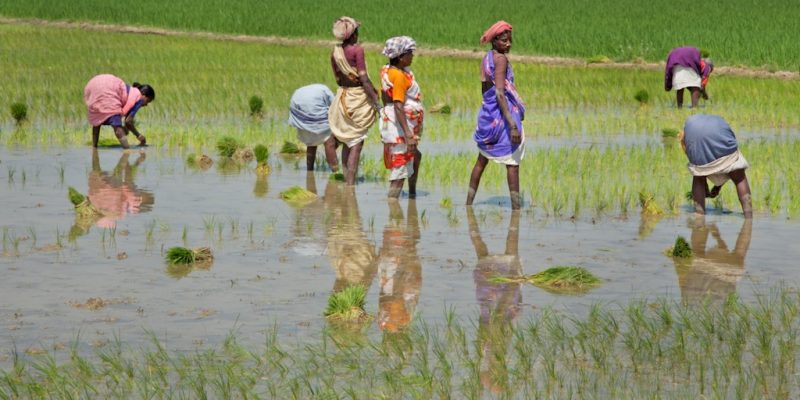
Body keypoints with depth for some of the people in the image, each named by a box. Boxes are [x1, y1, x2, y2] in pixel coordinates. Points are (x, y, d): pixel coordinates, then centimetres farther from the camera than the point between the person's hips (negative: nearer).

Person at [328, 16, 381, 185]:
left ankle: (347, 183, 15)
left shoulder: (335, 52, 5)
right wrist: (376, 101, -15)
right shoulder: (357, 50, -14)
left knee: (347, 143, 15)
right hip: (358, 97, -6)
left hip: (342, 96, 6)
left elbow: (338, 79, 11)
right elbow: (363, 78, -18)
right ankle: (351, 185, -6)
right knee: (356, 145, -2)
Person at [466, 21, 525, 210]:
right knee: (512, 162, -5)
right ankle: (516, 206, -6)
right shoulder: (500, 59, -15)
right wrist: (512, 125, -27)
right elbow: (499, 93, -23)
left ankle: (469, 202, 22)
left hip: (487, 112, 9)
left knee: (482, 160, 17)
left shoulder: (486, 59, 11)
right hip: (502, 114, -9)